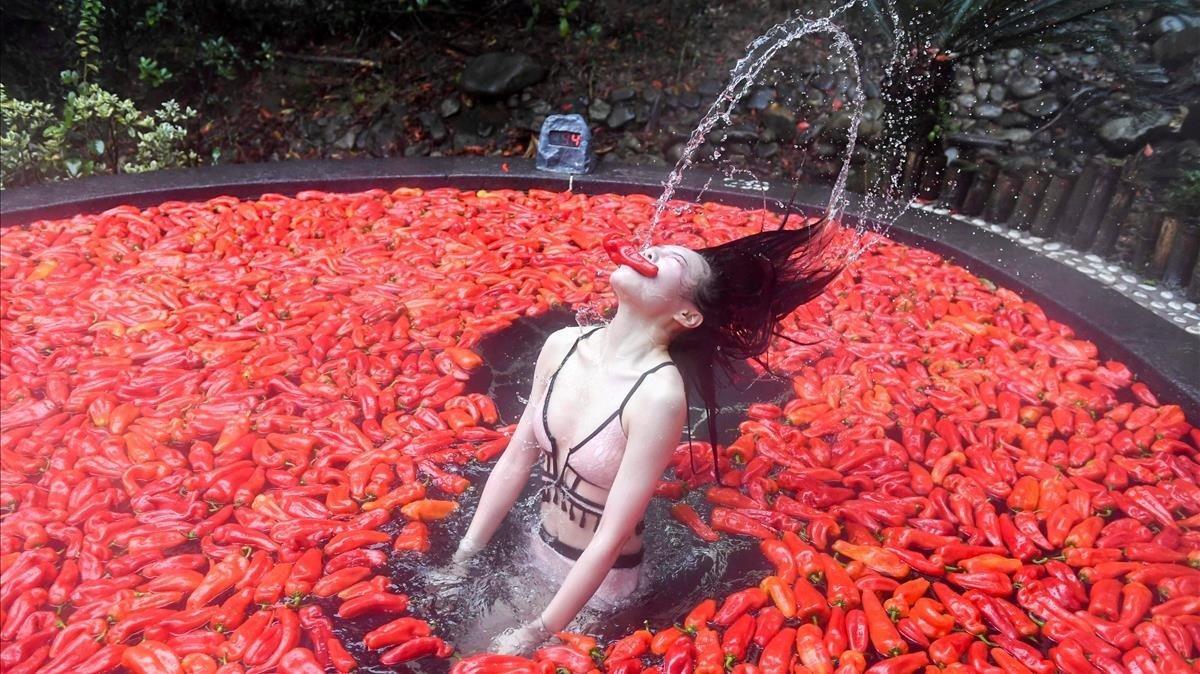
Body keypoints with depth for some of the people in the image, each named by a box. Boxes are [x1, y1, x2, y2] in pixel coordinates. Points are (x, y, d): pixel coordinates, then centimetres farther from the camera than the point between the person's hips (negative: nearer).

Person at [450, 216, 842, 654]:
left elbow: (612, 536, -24)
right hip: (539, 551, 5)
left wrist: (535, 635, -16)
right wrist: (462, 558, 3)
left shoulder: (660, 394, -30)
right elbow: (516, 460, -2)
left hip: (600, 581, -5)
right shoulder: (562, 346, -12)